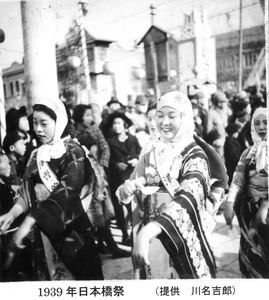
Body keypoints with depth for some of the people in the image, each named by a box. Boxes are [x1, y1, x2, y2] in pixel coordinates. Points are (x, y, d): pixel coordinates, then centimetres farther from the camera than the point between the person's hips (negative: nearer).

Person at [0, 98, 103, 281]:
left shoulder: (73, 151, -11)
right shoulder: (37, 155, 9)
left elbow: (67, 190, -23)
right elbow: (27, 190, 6)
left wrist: (29, 220, -28)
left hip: (70, 228, -5)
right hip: (41, 228, 5)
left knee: (77, 275, 4)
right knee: (46, 274, 13)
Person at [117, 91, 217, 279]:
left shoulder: (195, 156, -14)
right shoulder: (152, 155, 2)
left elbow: (188, 197, -30)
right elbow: (127, 193, 6)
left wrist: (147, 232, -42)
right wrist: (126, 189, -19)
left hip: (183, 243, -4)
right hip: (151, 243, 4)